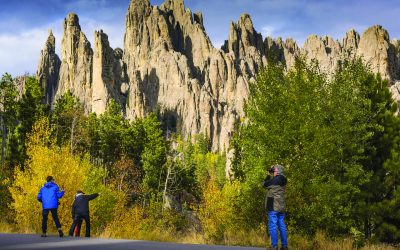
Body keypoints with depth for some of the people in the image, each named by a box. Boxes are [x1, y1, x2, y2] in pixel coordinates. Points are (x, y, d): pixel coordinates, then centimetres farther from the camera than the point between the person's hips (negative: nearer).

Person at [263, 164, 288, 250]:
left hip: (273, 207, -8)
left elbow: (264, 185, -1)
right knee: (282, 226, 10)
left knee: (272, 226, -5)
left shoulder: (274, 180, -14)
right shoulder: (282, 180, 9)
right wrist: (270, 176, 15)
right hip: (281, 207, 8)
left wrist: (268, 175, 9)